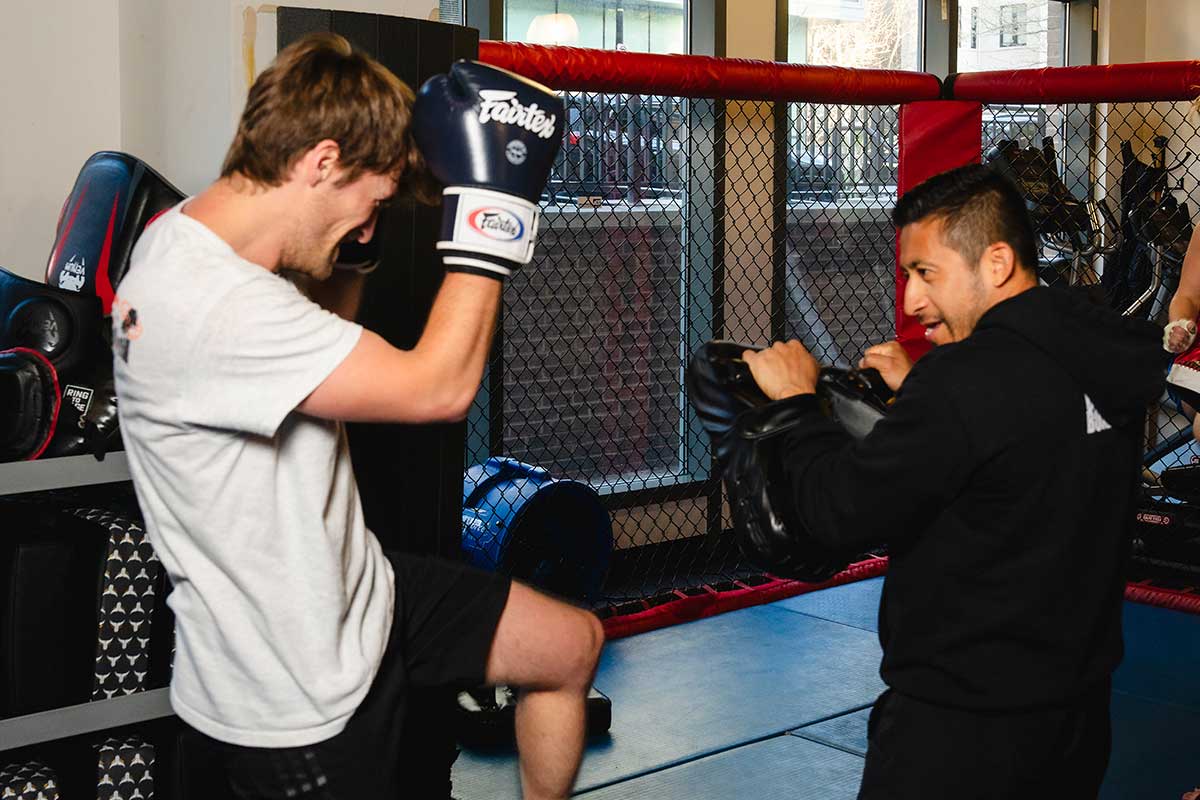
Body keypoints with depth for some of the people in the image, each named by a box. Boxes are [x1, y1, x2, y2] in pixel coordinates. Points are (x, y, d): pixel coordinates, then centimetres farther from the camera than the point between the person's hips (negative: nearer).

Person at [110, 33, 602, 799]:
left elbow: (324, 346, 20)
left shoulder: (193, 241, 0)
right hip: (297, 698, -9)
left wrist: (352, 247, 5)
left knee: (574, 645, 16)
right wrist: (493, 198, -23)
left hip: (355, 592, 9)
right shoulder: (203, 304, -31)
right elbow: (437, 387, -29)